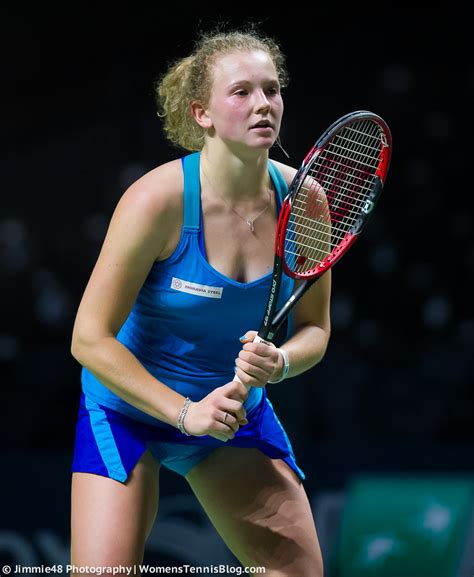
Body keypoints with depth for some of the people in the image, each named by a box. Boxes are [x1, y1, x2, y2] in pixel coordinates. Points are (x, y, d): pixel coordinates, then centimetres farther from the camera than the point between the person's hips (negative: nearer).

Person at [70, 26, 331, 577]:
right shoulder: (158, 199, -24)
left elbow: (314, 328, 0)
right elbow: (90, 338, -20)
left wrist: (280, 362, -23)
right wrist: (184, 412, -25)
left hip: (237, 409, 4)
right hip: (128, 406, -4)